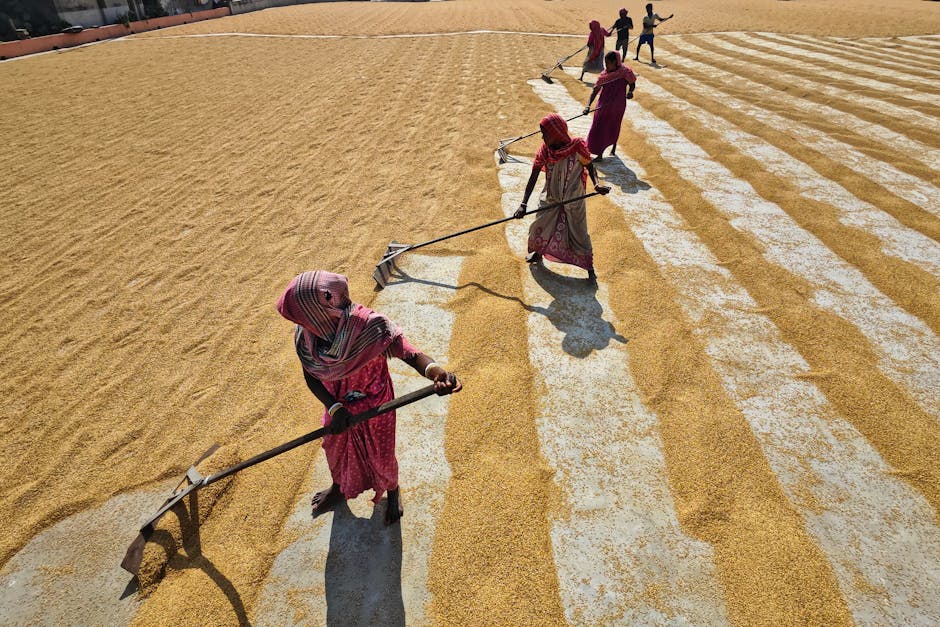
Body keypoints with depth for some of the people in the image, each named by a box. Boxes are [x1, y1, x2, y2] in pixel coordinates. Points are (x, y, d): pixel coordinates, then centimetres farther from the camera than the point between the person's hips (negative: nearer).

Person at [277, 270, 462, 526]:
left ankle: (392, 491, 57)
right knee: (334, 447, 29)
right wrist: (334, 408, -25)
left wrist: (436, 371, -66)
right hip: (337, 405, 4)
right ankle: (338, 488, 65)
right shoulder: (304, 336, -24)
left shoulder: (368, 327, -38)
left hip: (374, 406, -4)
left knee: (381, 453, 20)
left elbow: (409, 353, -45)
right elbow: (311, 377, -11)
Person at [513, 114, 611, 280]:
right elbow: (533, 177, -14)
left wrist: (597, 184, -27)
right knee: (538, 229, 15)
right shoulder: (545, 149, -13)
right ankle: (538, 254, 45)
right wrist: (523, 204, -22)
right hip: (550, 199, 4)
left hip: (573, 201, -4)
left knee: (579, 235, 3)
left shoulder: (577, 147, -22)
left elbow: (590, 167, -7)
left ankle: (590, 268, 22)